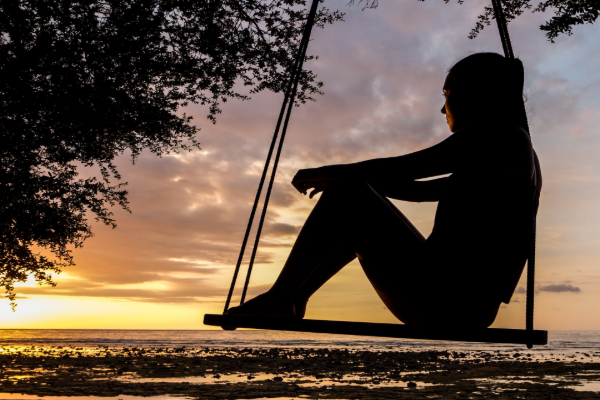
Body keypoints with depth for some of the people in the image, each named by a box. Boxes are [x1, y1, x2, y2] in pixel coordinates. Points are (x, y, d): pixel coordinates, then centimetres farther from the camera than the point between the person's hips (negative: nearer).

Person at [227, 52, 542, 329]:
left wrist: (322, 173, 0)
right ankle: (290, 301, 24)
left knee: (344, 196, -8)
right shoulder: (517, 150, 21)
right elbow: (422, 190, 24)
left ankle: (278, 298, 1)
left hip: (439, 301, -10)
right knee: (356, 222, 20)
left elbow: (400, 169, -13)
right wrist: (346, 178, 23)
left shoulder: (496, 133, -8)